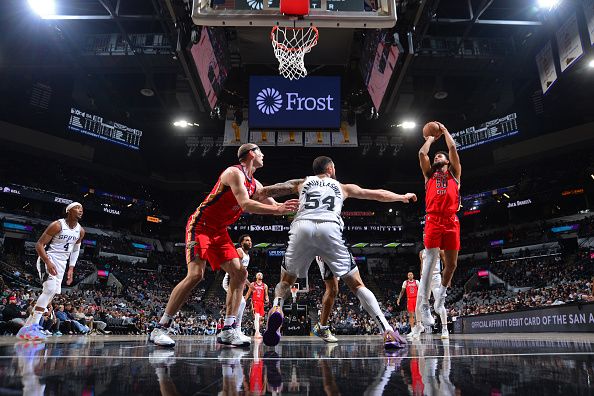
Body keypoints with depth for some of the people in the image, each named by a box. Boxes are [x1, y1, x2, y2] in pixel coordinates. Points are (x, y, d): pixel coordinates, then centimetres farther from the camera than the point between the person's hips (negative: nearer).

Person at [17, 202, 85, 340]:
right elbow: (39, 244, -16)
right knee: (50, 289, -24)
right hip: (48, 259, -7)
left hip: (61, 263, 8)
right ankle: (33, 326, -19)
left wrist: (71, 269, 10)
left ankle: (28, 325, 18)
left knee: (51, 293, 7)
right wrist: (48, 262, -29)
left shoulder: (80, 231, 3)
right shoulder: (57, 225, -17)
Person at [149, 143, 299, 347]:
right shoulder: (234, 172, -16)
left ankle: (228, 330, -2)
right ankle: (160, 329, -7)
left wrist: (292, 206, 6)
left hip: (219, 231, 9)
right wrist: (278, 210, -28)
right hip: (200, 225, -9)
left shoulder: (254, 184, 11)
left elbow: (273, 205, 15)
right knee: (196, 274, -20)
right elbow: (246, 204, -29)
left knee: (240, 273, -4)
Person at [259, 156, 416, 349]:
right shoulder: (342, 187, 32)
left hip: (302, 226, 1)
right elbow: (378, 194, 40)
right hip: (329, 228, -1)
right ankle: (388, 332, 0)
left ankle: (276, 308, -7)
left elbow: (268, 191, 22)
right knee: (357, 284, 9)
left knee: (286, 280, 22)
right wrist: (402, 197, 54)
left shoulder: (302, 182, 31)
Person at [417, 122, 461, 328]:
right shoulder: (429, 175, 21)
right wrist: (430, 139, 27)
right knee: (430, 261, -11)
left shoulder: (454, 173, 20)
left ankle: (442, 290, 33)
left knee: (451, 263, 4)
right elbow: (422, 153, 10)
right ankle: (424, 305, -9)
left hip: (451, 221, 2)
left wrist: (444, 130, 26)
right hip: (433, 220, -1)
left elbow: (452, 148, 12)